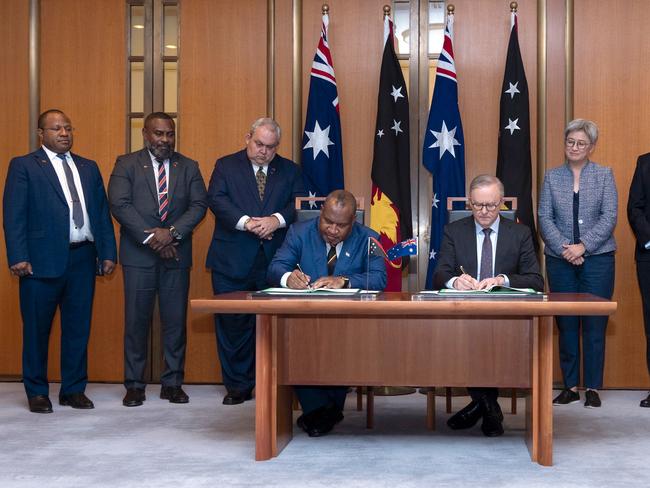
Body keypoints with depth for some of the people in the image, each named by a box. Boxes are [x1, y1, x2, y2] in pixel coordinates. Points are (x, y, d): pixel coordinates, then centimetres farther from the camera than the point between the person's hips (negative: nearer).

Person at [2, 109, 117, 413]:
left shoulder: (88, 168, 16)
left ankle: (74, 389, 21)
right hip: (43, 259, -4)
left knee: (78, 328, 9)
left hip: (83, 259, 4)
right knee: (37, 329, 5)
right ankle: (37, 392, 18)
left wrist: (108, 252, 6)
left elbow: (102, 213, 14)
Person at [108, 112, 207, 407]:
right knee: (136, 320, 2)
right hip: (139, 255, -2)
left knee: (175, 321, 4)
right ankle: (134, 385, 11)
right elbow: (120, 204, -8)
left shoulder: (188, 167, 9)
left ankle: (172, 383, 14)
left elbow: (199, 205, 0)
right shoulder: (126, 164, 3)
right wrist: (151, 238, -15)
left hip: (176, 255, 2)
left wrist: (172, 233, -15)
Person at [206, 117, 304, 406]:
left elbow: (299, 203, 2)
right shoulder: (226, 166, 8)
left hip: (275, 260, 1)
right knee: (232, 323, 1)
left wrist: (277, 219, -17)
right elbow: (216, 199, -7)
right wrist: (246, 222, -20)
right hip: (234, 262, -1)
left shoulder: (289, 170, 14)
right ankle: (237, 386, 12)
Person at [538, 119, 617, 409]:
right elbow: (544, 218, 2)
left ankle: (592, 388, 8)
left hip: (597, 258, -1)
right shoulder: (552, 177, 9)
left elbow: (609, 217, -3)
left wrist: (583, 245, -14)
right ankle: (570, 386, 14)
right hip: (560, 261, 2)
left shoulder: (604, 175, 6)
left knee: (594, 324, -1)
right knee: (566, 324, 5)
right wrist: (564, 248, -11)